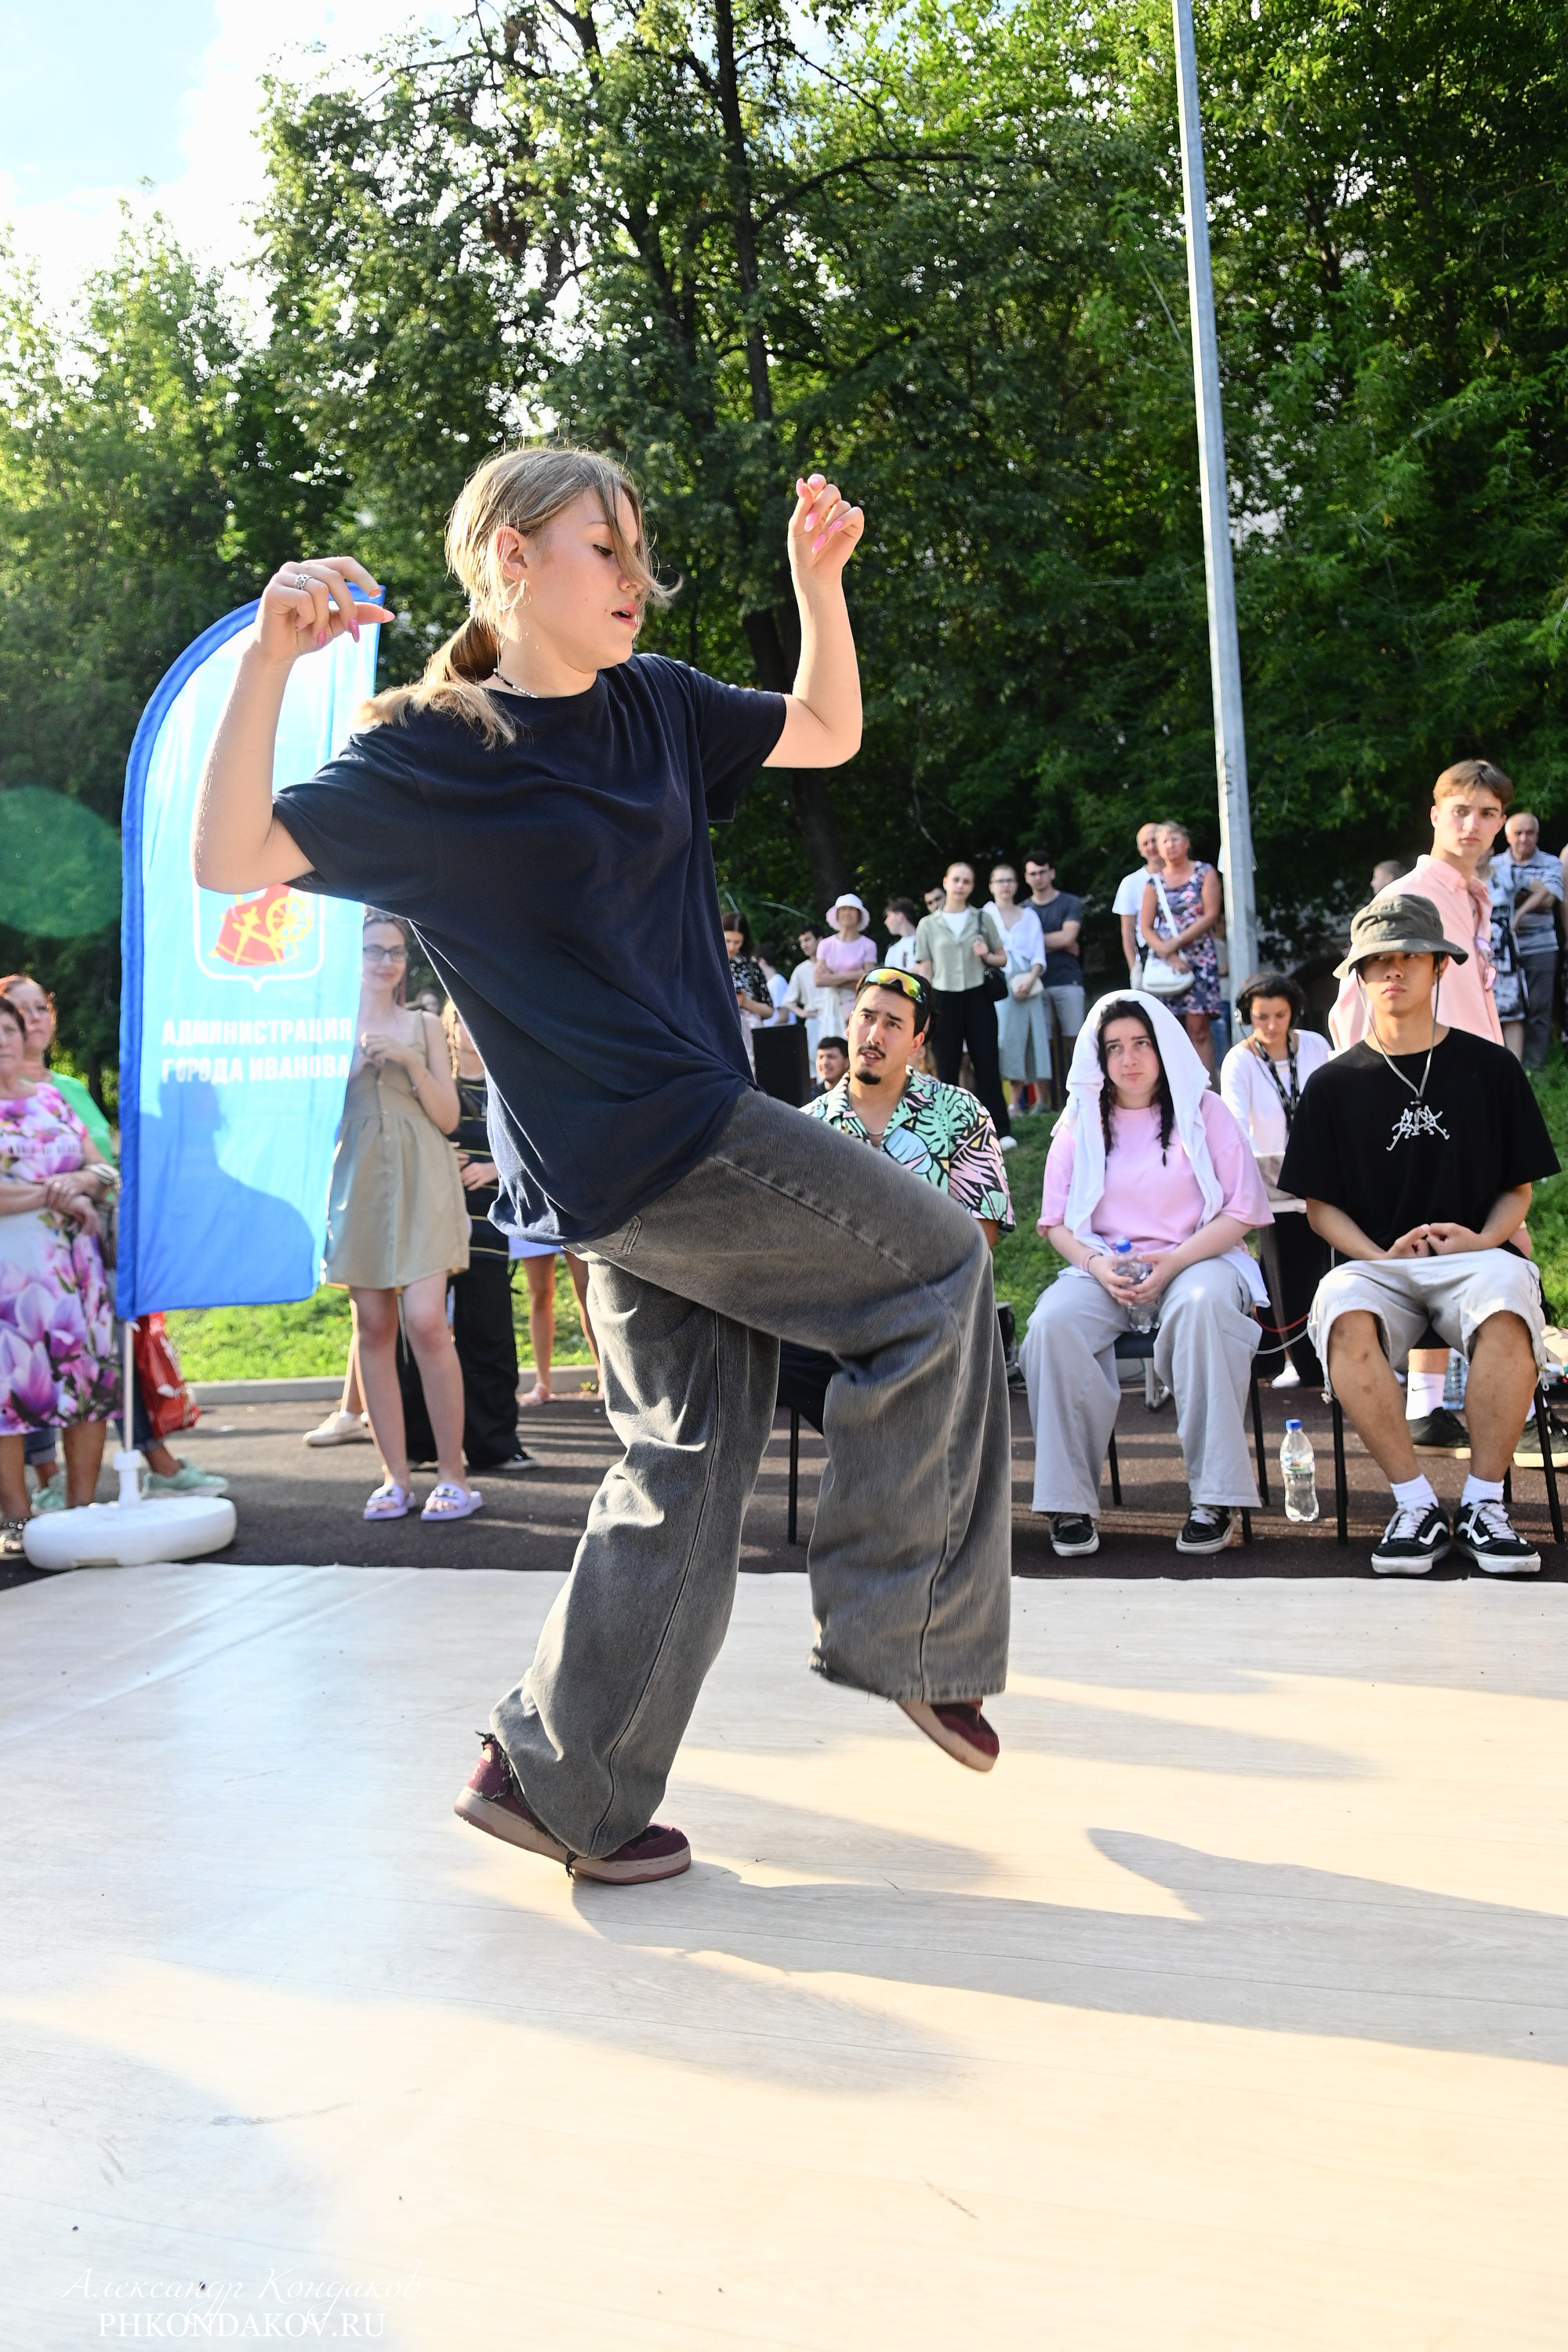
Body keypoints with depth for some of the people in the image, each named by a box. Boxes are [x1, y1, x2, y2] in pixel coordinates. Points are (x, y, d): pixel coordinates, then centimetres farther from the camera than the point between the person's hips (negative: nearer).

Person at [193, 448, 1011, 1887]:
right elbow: (232, 858, -14)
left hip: (686, 1140, 8)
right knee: (933, 1265, -2)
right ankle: (900, 1628, 8)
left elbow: (828, 735, 22)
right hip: (632, 1142, -8)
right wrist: (265, 665, -24)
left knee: (693, 1454, 9)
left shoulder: (652, 704, 12)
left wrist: (819, 579, 9)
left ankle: (558, 1778, 18)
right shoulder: (437, 750, -8)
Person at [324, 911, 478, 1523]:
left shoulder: (424, 1025, 12)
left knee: (426, 1321, -13)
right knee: (372, 1326, 0)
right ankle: (395, 1476, 6)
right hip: (357, 1182, 2)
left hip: (420, 1183, -1)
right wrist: (354, 1060, -4)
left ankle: (452, 1474, -7)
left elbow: (449, 1117, 6)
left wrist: (410, 1062, -7)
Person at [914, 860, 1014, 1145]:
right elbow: (924, 971, 5)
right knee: (947, 1069, 1)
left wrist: (987, 955, -9)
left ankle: (1000, 1130, 1)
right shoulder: (929, 925, 6)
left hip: (977, 998, 0)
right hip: (944, 1001, 0)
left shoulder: (984, 919, 8)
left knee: (987, 1064, -3)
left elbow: (1003, 959, 13)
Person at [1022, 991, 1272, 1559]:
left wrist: (1171, 1264, -15)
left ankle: (1214, 1497, -32)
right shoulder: (1080, 1122, 13)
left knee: (1202, 1306, -38)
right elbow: (1056, 1221, 10)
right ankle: (1069, 1501, -24)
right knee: (1052, 1323, -30)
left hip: (1195, 1258, -2)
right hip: (1103, 1265, 2)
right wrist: (1097, 1265, -12)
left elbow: (1240, 1212, -1)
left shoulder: (1203, 1110, 6)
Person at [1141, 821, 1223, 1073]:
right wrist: (1169, 955, -10)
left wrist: (1176, 942, -11)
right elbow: (1146, 927, 5)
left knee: (1198, 1028, -11)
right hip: (1163, 961, 3)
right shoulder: (1154, 882, 11)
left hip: (1199, 958, -3)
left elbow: (1211, 916, -5)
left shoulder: (1204, 873, 5)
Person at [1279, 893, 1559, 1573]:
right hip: (1375, 1262, 0)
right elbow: (1320, 1204, 9)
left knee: (1509, 1305, -36)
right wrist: (1381, 1256, -9)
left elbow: (1518, 1189, 13)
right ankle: (1415, 1504, -24)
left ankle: (1482, 1503, -23)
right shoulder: (1333, 1083, 10)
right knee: (1345, 1315, -35)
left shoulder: (1491, 1069, 11)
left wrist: (1482, 1241, -8)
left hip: (1476, 1257, 0)